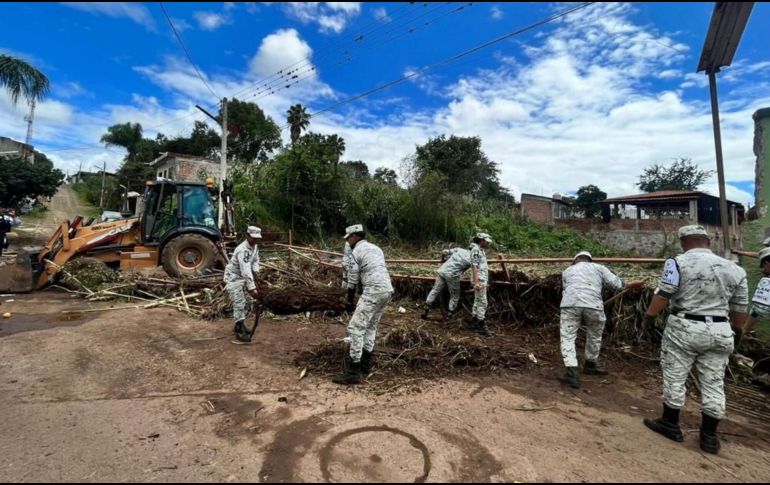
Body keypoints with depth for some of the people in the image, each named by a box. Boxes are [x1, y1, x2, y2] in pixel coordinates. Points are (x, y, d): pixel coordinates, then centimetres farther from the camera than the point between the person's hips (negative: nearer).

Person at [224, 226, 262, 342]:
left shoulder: (255, 247, -2)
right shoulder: (242, 250, -30)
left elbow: (255, 260, 4)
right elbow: (245, 271, -38)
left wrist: (255, 271, -18)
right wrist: (252, 288, -42)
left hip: (243, 277, 9)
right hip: (233, 277, -9)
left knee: (249, 301, 12)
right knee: (239, 303, -13)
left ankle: (238, 325, 27)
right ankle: (239, 331, -4)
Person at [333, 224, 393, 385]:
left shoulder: (357, 251, 0)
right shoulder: (376, 248, 24)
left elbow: (352, 280, 1)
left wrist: (349, 302, 12)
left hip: (374, 290, -9)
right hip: (387, 289, 9)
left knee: (355, 327, -6)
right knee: (370, 326, 19)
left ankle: (353, 371, -6)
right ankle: (366, 363, 24)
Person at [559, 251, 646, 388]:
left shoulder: (567, 271, 29)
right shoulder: (598, 267, 25)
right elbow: (616, 283, 17)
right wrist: (633, 284, 32)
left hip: (570, 304, 0)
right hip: (593, 305, 1)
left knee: (568, 337, 6)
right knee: (594, 336, 24)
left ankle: (572, 372, -5)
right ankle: (591, 364, 41)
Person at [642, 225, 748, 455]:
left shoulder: (678, 262, -8)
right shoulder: (735, 269, 6)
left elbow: (663, 296, -15)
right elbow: (740, 312, 10)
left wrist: (648, 315, 1)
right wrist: (735, 330, 28)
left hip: (684, 328, -5)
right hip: (720, 332, 5)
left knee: (674, 378, 9)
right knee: (714, 383, 14)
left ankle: (670, 424, 21)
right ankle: (709, 436, 23)